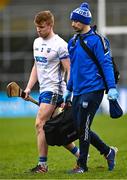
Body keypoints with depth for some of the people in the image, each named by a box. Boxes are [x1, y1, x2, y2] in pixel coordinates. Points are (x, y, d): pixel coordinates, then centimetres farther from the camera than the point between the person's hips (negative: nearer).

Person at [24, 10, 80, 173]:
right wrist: (29, 87, 13)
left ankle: (42, 164, -12)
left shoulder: (60, 44, -11)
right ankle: (79, 155, 21)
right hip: (43, 90, 8)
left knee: (40, 124, -15)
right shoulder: (37, 42, 14)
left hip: (54, 89, -8)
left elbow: (69, 70, -12)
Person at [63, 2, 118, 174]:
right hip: (78, 92, 8)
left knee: (83, 128, -6)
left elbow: (106, 64, -13)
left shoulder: (96, 40, -10)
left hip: (93, 90, -8)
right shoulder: (73, 42, 14)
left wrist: (111, 87, -20)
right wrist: (69, 89, 26)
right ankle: (108, 152, 23)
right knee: (80, 129, 8)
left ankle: (82, 165, 6)